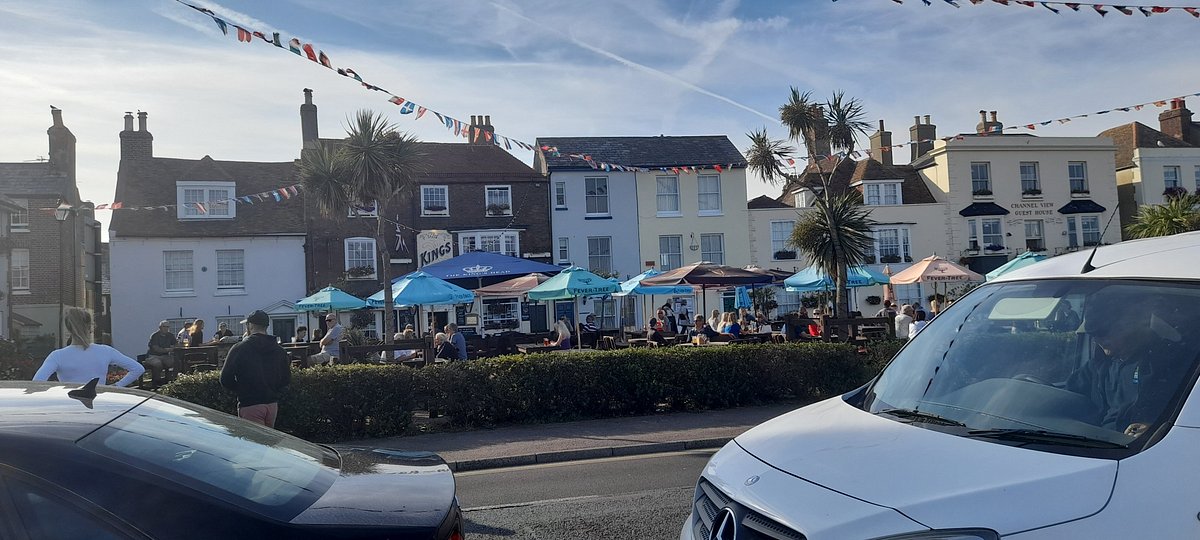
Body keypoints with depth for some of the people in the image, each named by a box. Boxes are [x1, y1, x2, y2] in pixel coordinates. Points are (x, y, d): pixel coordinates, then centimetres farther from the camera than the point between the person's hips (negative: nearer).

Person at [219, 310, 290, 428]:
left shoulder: (239, 348, -8)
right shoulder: (279, 350, 6)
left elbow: (225, 379, -7)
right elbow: (286, 380, 10)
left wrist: (241, 390, 9)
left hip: (250, 405, -5)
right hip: (272, 404, 5)